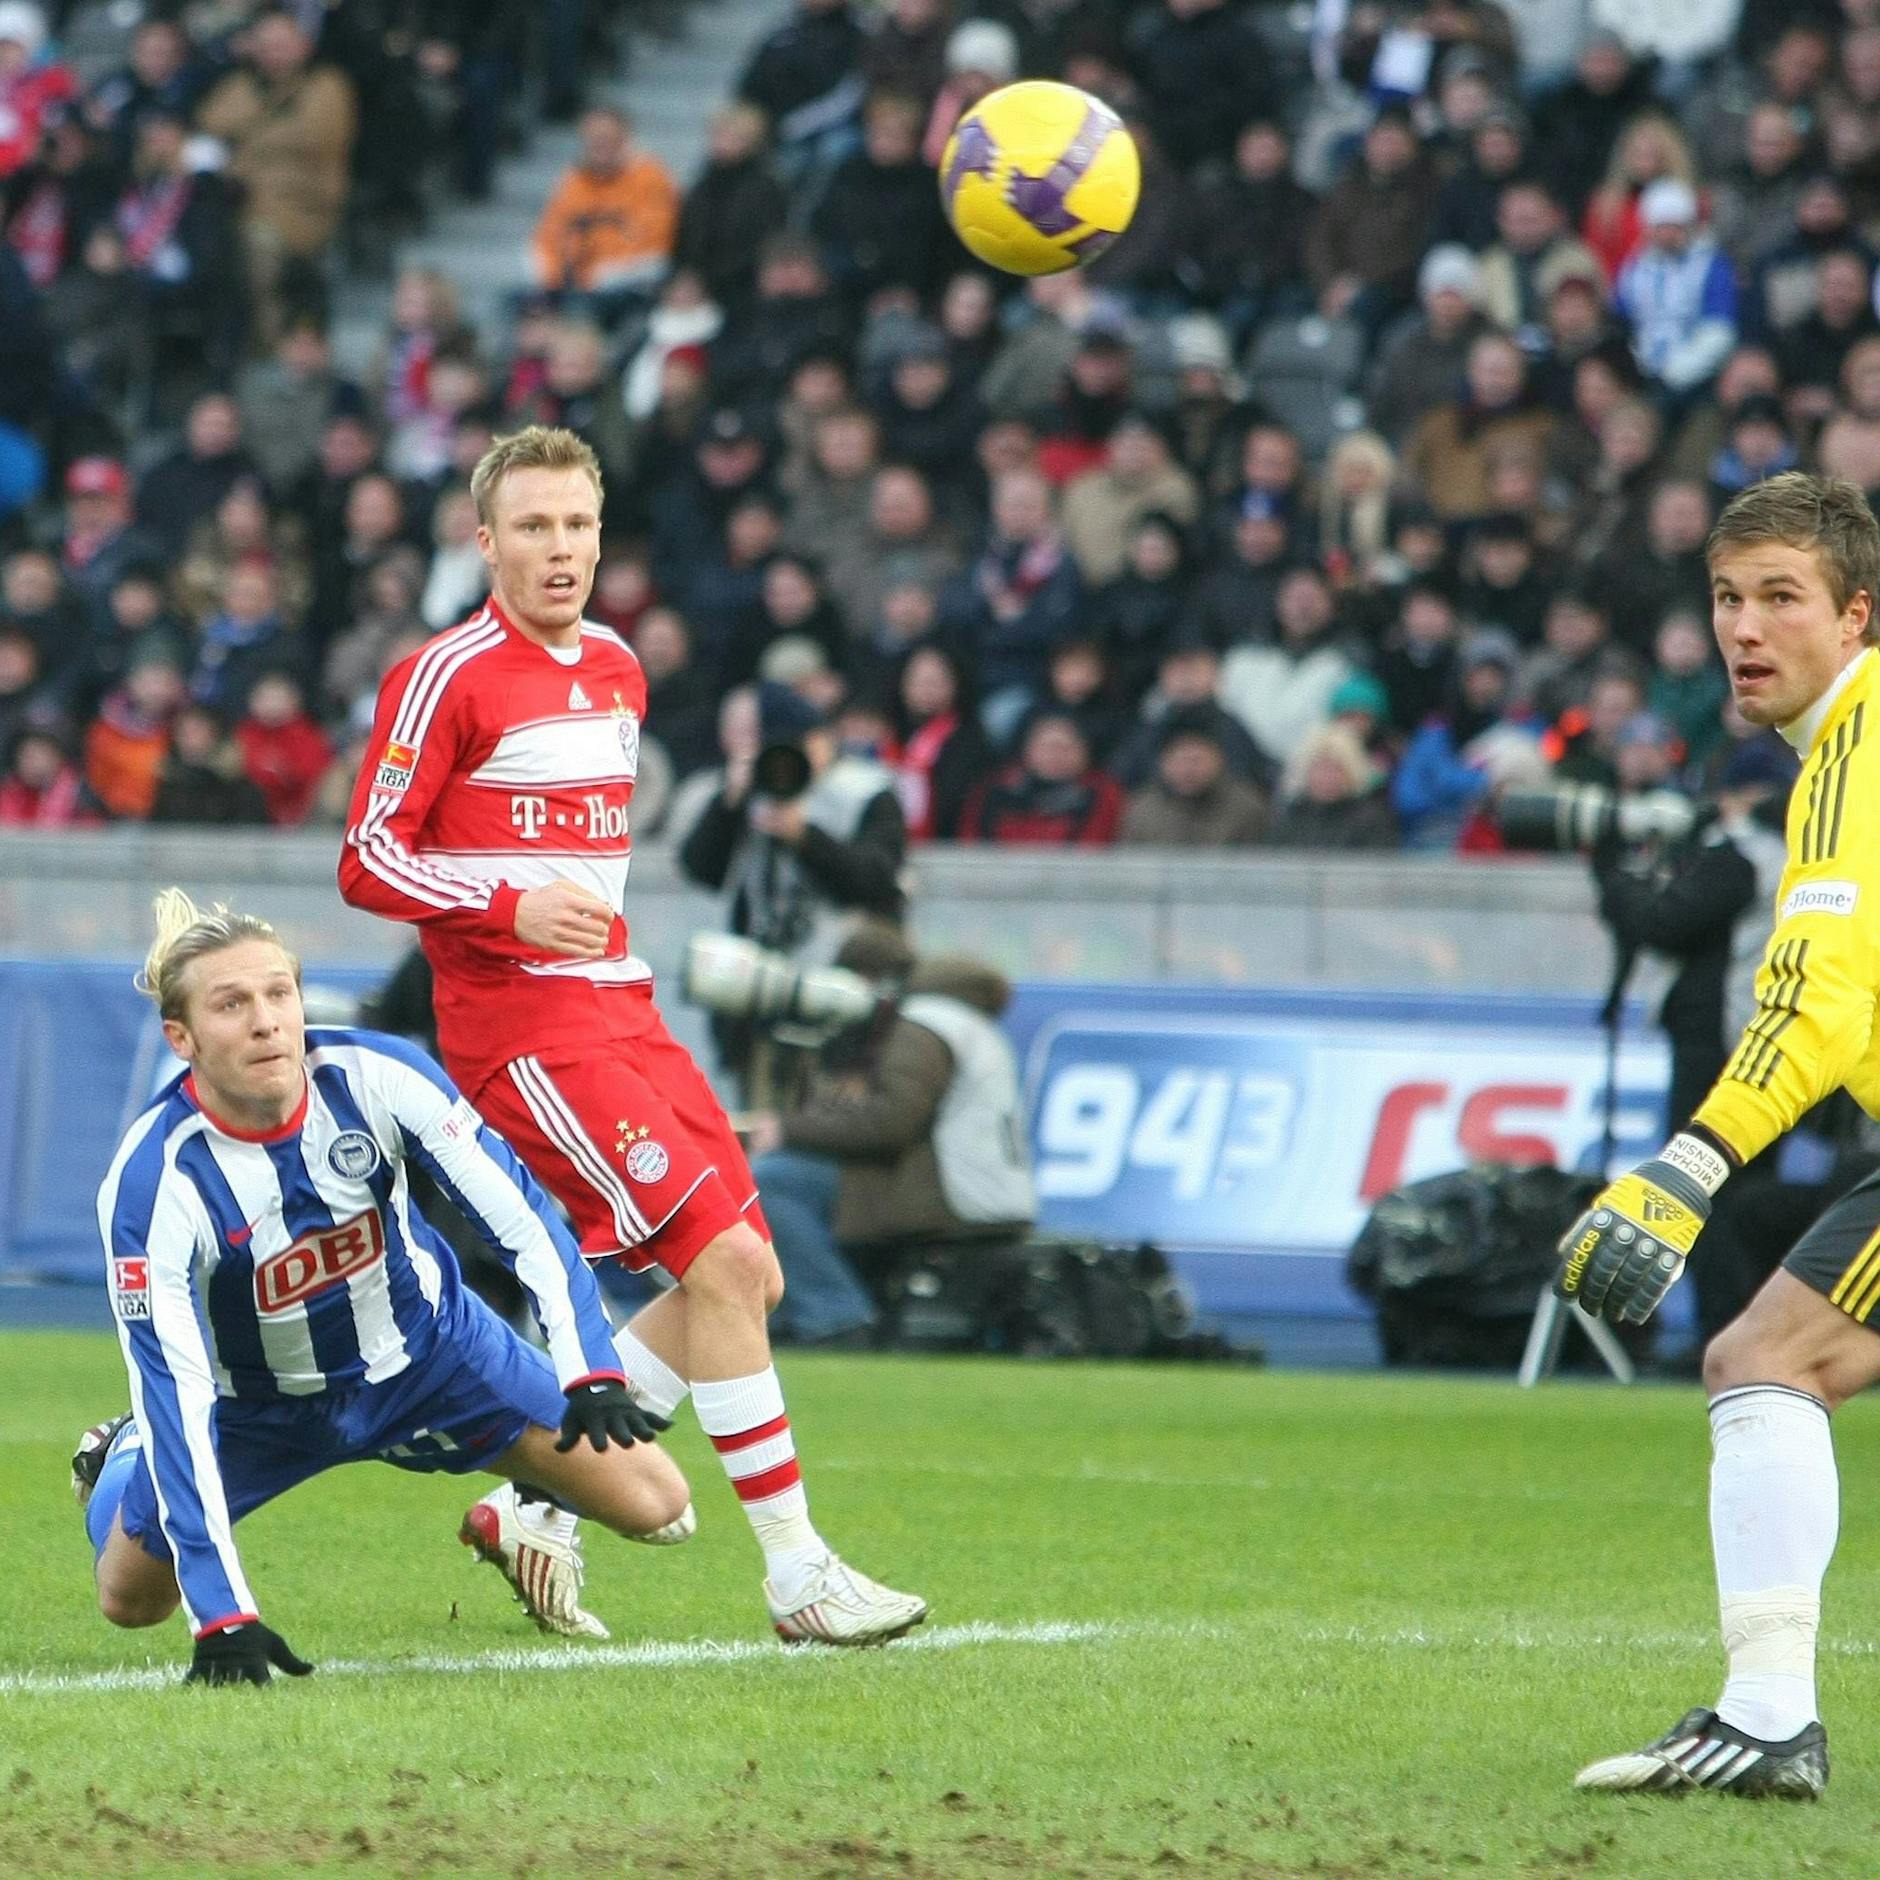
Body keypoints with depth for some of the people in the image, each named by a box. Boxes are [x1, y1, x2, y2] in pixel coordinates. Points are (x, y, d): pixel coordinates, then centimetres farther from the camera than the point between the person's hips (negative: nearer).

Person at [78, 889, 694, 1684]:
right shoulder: (152, 1181, -34)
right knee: (132, 1601, 0)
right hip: (256, 1403, -1)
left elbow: (522, 1217, -22)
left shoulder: (376, 1076, -28)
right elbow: (174, 1396, -35)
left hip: (426, 1354, 1)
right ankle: (118, 1463, 34)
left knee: (653, 1505, -7)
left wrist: (591, 1376, -35)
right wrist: (222, 1617, -42)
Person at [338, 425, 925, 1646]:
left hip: (621, 1014, 8)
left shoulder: (617, 670, 14)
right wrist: (511, 912, -22)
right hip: (523, 1029, -8)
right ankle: (795, 1570, -11)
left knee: (749, 1280, 4)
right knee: (724, 1263, -16)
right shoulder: (445, 678, -9)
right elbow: (366, 865, -10)